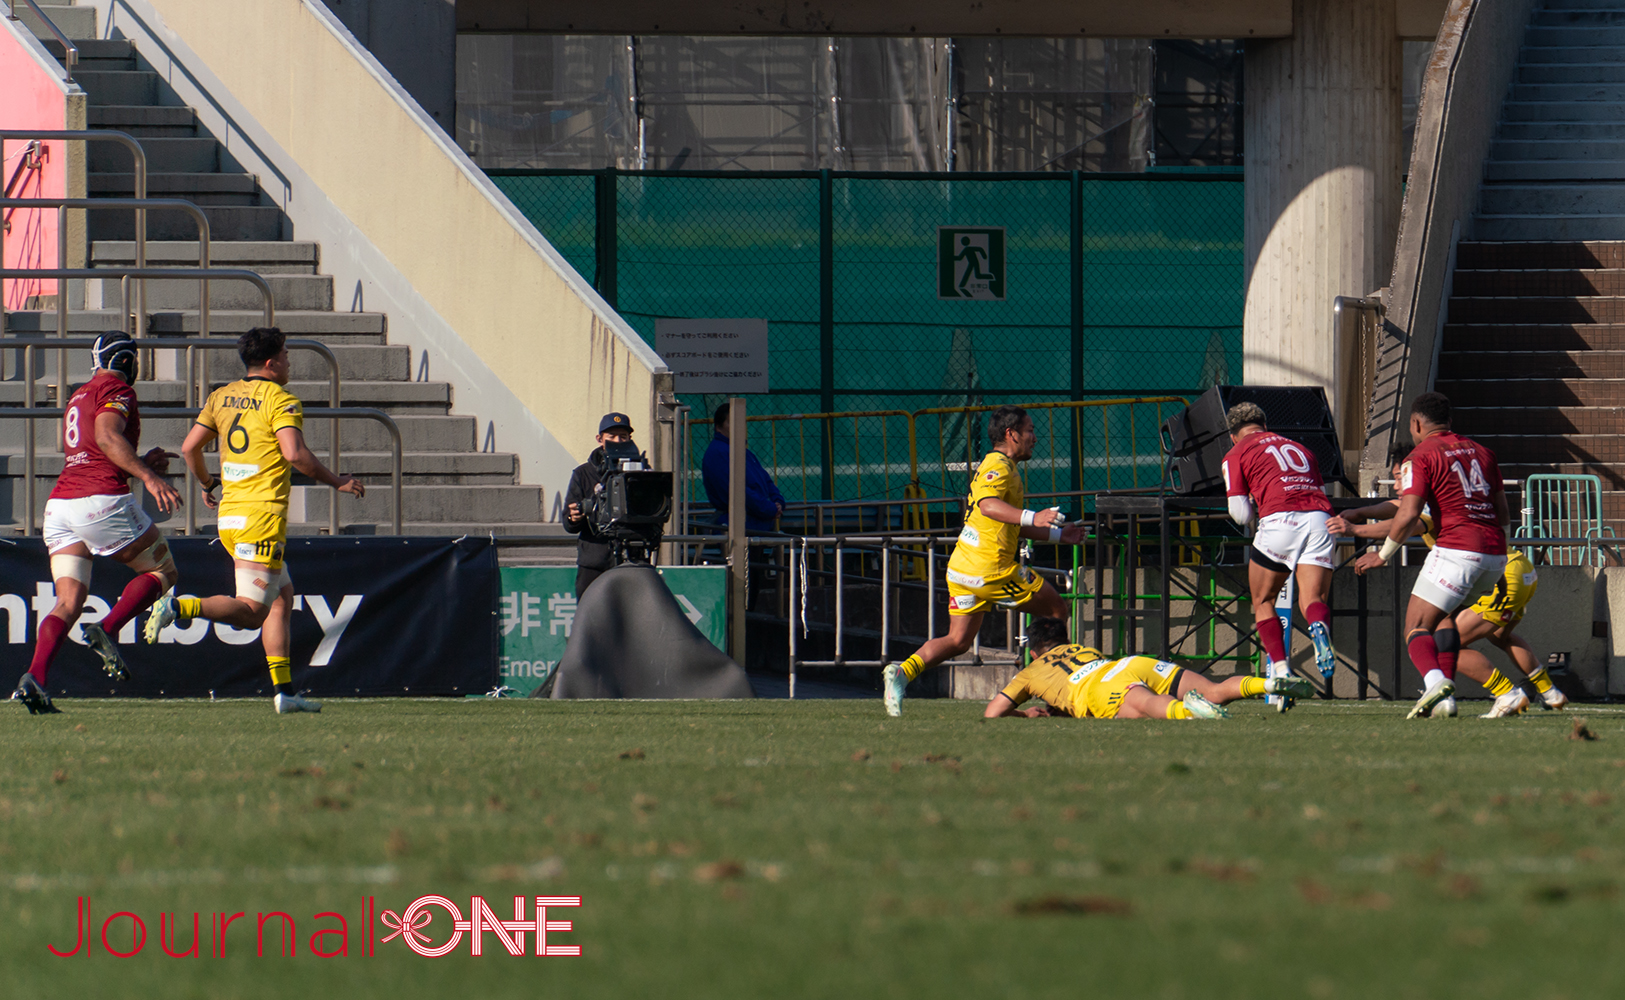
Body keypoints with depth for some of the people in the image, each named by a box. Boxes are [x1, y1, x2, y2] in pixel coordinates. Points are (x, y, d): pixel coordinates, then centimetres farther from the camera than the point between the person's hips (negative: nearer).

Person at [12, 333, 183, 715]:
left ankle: (35, 678, -19)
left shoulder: (78, 398, 26)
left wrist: (141, 464, 30)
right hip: (102, 502, -7)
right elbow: (106, 437, -19)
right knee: (162, 571, 10)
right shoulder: (117, 391, 0)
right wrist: (148, 476, -26)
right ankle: (106, 630, -11)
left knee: (68, 603, 2)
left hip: (59, 503, 7)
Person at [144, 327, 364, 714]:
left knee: (283, 596, 17)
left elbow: (189, 447, 13)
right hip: (262, 515, -8)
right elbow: (294, 454, -21)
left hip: (228, 516, 8)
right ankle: (179, 607, -28)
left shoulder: (221, 397, 12)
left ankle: (284, 689, 13)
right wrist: (338, 482, -9)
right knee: (250, 612, -9)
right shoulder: (281, 400, -9)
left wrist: (208, 485, 31)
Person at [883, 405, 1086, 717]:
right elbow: (988, 505, -31)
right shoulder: (998, 466, -9)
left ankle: (902, 671, -14)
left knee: (957, 641, 6)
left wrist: (1058, 535, 33)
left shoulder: (996, 466, 24)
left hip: (961, 569, 10)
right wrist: (1032, 517, -44)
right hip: (992, 569, -10)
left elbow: (1014, 526, 33)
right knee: (1058, 611, 4)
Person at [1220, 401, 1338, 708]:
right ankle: (1319, 627, -38)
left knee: (1263, 601, 14)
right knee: (1312, 599, -2)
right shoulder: (1298, 447, 31)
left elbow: (1240, 514, 9)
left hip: (1280, 519, -3)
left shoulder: (1236, 455, 16)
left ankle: (1280, 669, -1)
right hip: (1319, 518, 3)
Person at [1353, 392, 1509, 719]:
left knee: (1417, 629, -2)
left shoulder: (1421, 456, -2)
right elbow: (1502, 513, 19)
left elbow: (1408, 515, -12)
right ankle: (1445, 698, 14)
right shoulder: (1481, 452, 19)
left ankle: (1435, 681, -32)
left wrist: (1383, 555, 1)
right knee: (1444, 613, 26)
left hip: (1456, 549, -7)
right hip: (1495, 553, 7)